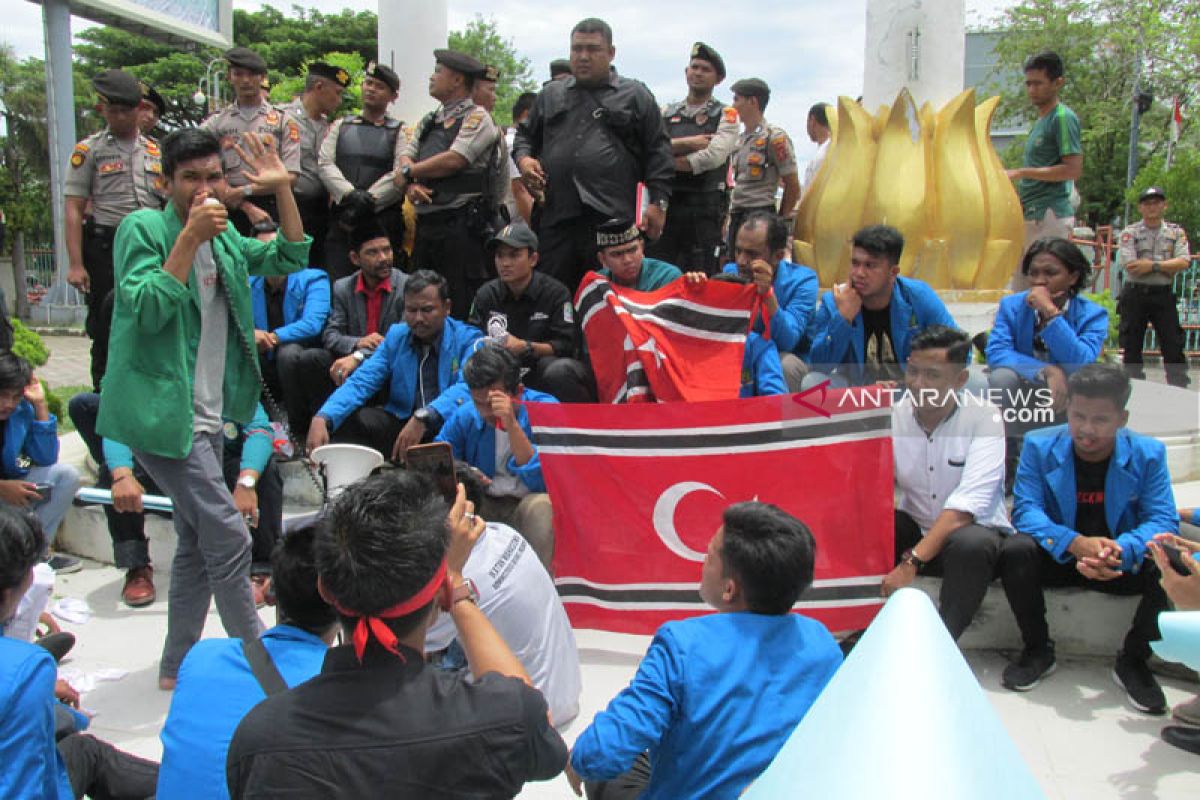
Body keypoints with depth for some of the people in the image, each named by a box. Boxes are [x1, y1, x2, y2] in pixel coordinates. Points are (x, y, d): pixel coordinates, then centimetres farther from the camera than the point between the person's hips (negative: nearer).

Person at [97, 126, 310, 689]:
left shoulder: (225, 236, 13)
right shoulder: (143, 228, -9)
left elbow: (290, 260, 11)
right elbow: (148, 311, -19)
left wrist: (281, 189, 1)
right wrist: (190, 236, -23)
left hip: (208, 415, 9)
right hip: (162, 411, -9)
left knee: (197, 543, 14)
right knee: (228, 536, -10)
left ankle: (177, 666, 26)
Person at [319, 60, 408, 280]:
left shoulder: (399, 131, 8)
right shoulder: (341, 126, 18)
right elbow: (325, 163, 4)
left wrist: (368, 200, -15)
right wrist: (350, 195, -13)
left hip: (384, 222, -2)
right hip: (342, 220, 3)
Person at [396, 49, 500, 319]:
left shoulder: (477, 117, -3)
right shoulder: (429, 121, 22)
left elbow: (454, 160, -16)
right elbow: (405, 158, 13)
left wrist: (409, 172, -4)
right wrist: (411, 184, -10)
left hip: (460, 225, -8)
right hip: (426, 223, 8)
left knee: (460, 307, -8)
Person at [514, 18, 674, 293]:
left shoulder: (636, 95, 8)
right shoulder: (551, 95, 19)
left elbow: (658, 153, 5)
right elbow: (526, 134, 29)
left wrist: (658, 203, -4)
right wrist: (524, 158, 6)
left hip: (614, 218, -3)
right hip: (556, 218, 3)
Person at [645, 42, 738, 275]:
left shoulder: (725, 116, 4)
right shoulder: (667, 113, 15)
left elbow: (714, 156, -12)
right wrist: (686, 143, -11)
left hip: (705, 209, -3)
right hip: (665, 205, 3)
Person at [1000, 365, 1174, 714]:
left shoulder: (1148, 453, -7)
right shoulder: (1039, 446, -8)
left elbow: (1163, 520, -14)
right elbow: (1025, 510, -17)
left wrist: (1123, 550, -37)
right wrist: (1074, 543, -37)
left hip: (1123, 564, 1)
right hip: (1058, 559, 0)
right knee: (1016, 550, -31)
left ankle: (1133, 660, -3)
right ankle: (1038, 649, -7)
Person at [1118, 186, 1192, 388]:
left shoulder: (1176, 232, 7)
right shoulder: (1129, 233, 1)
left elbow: (1184, 262, -7)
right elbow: (1131, 266, -13)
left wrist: (1153, 265, -17)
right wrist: (1168, 266, -7)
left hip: (1163, 295, 1)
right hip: (1135, 295, -1)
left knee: (1174, 346, 0)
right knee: (1131, 348, 4)